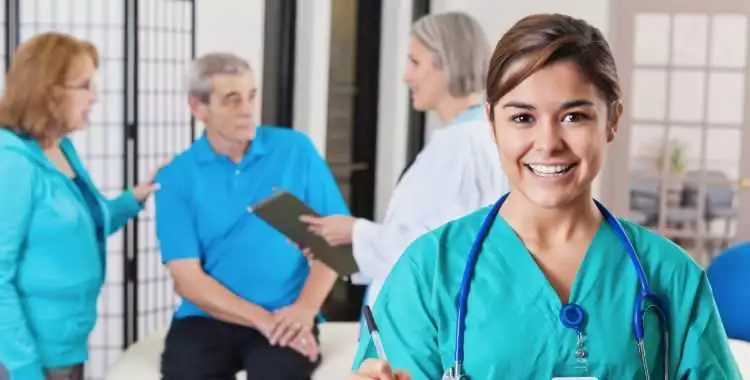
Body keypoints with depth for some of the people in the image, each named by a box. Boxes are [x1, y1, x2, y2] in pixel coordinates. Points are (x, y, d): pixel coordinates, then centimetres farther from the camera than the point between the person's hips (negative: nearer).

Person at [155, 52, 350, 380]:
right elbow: (187, 278, -3)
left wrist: (305, 308, -12)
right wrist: (262, 319, -15)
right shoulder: (177, 177, 1)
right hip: (207, 319, 1)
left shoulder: (296, 150, 3)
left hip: (285, 318, 0)